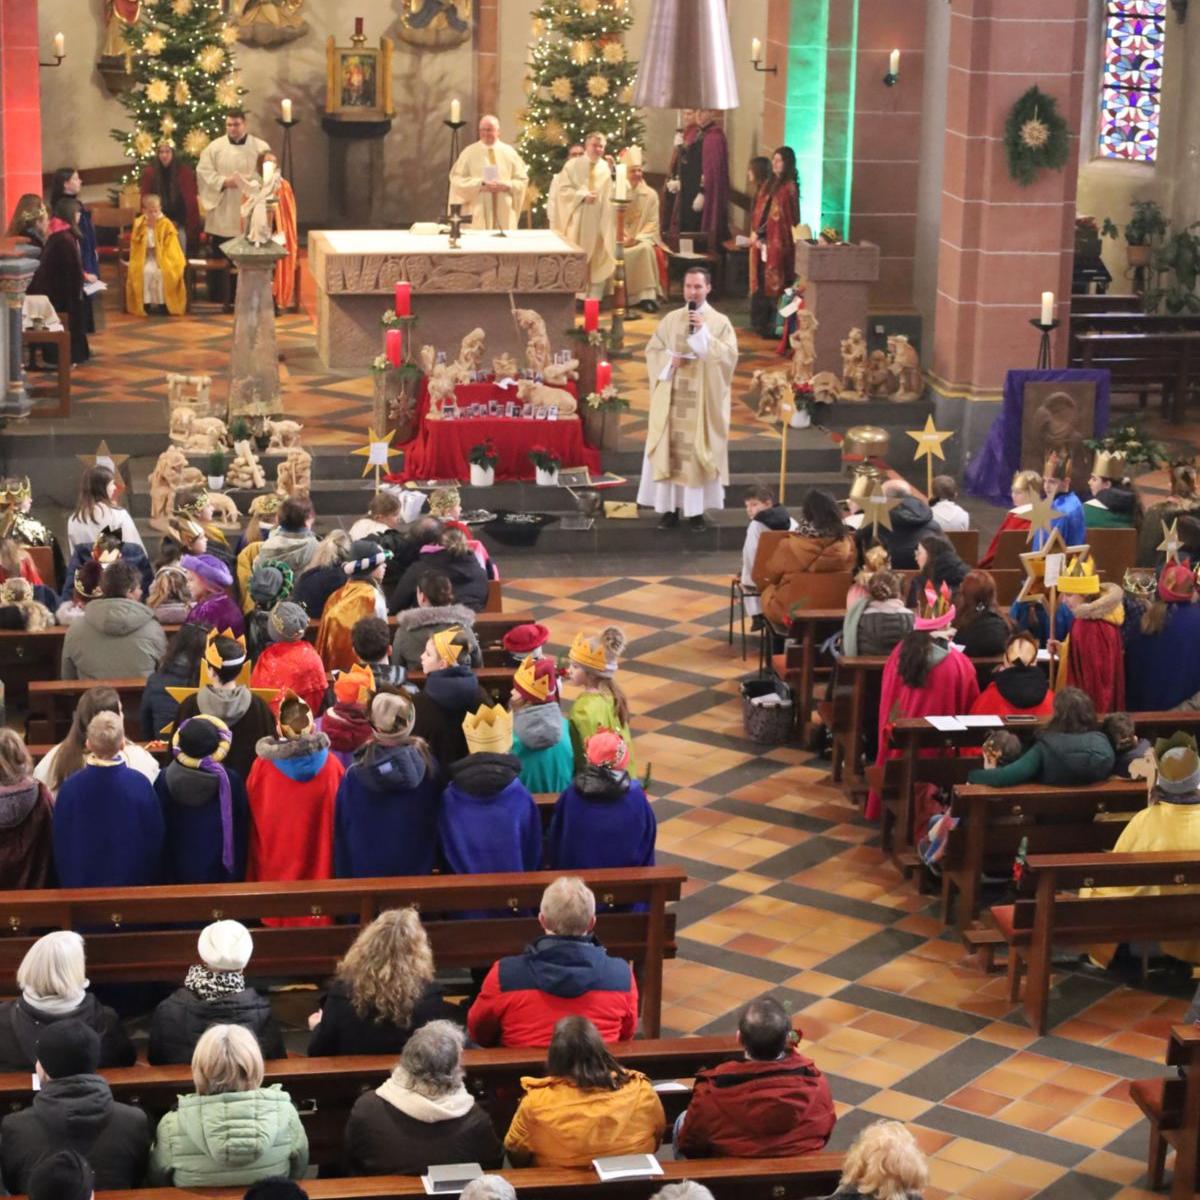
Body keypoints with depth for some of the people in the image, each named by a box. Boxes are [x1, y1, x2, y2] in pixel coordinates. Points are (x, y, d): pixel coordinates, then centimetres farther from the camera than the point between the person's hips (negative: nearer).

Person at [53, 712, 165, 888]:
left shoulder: (70, 788, -17)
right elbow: (155, 839, -6)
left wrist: (66, 883, 9)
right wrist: (153, 881, 9)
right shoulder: (140, 784, -17)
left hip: (81, 882, 0)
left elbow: (61, 846, -6)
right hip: (133, 881, 0)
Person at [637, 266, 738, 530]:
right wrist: (670, 360, -10)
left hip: (703, 400, -3)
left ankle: (696, 510, 3)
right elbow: (652, 350, 10)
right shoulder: (670, 319, 8)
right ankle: (669, 508, 8)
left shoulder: (720, 321, -1)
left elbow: (730, 356, -11)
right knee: (669, 451, 2)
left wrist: (703, 332, -17)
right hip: (672, 398, 3)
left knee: (699, 453, -2)